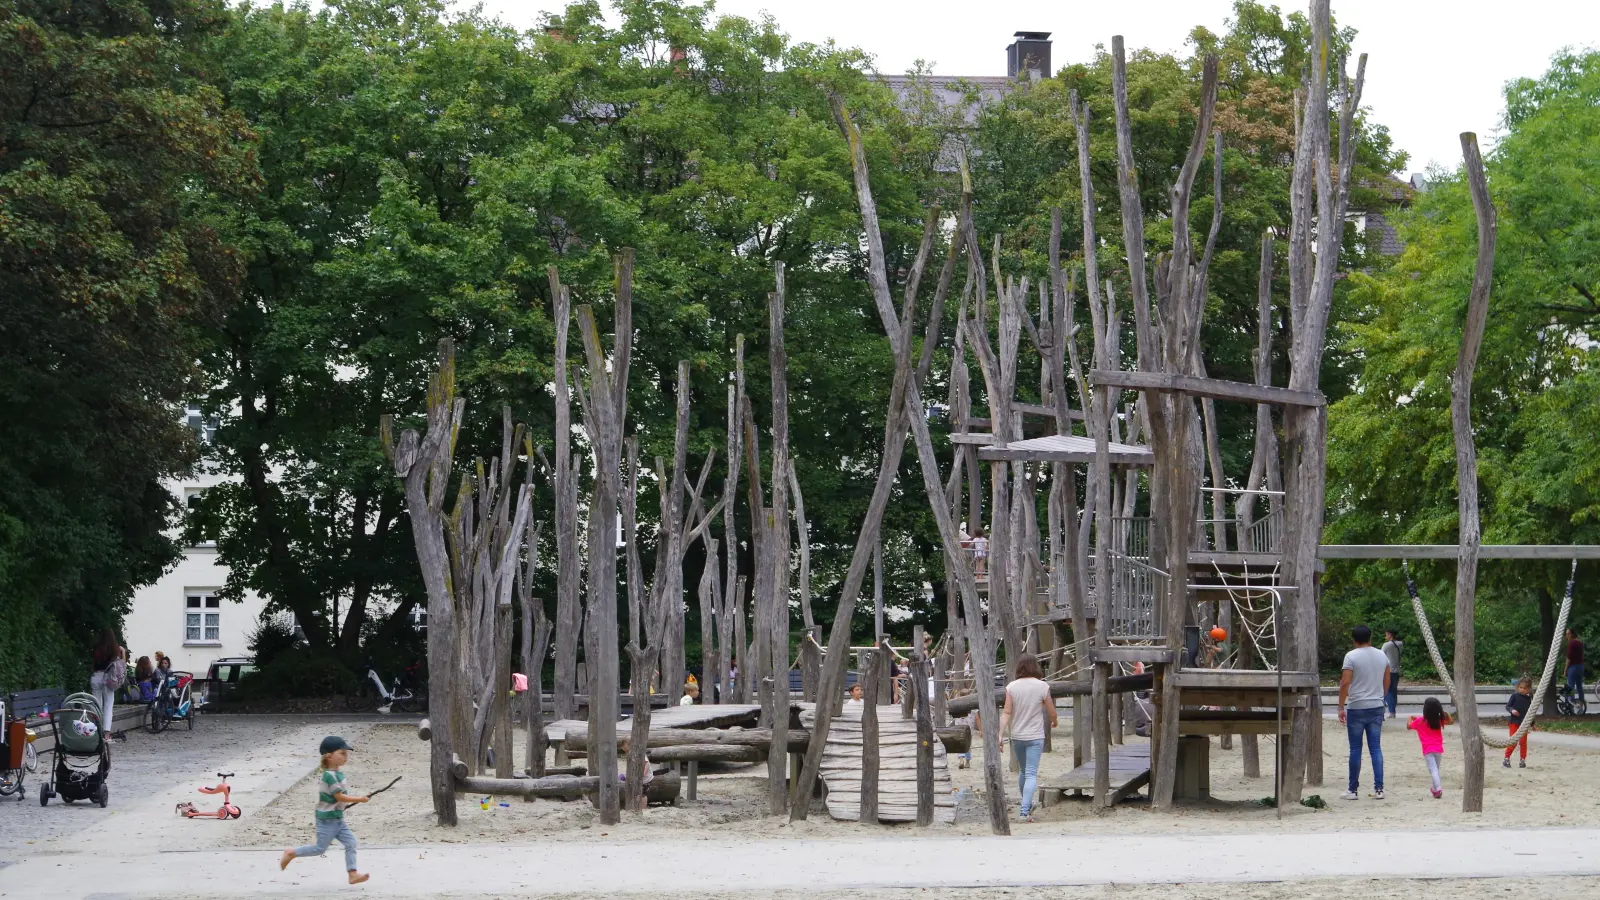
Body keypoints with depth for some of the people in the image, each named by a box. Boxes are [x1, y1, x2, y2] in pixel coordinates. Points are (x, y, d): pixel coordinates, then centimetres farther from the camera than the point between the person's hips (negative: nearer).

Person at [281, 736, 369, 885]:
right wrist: (359, 799, -18)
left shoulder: (338, 773, 7)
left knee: (350, 842, -1)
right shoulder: (330, 776, -23)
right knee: (320, 848, 2)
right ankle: (291, 854, 18)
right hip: (327, 819, -9)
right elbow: (339, 797, -23)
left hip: (338, 818, 9)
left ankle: (352, 874, -3)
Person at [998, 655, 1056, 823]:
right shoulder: (1042, 687, -8)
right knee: (1031, 773, -4)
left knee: (1023, 771, 21)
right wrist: (1054, 722, 22)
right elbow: (1052, 713, 0)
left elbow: (1006, 713, -7)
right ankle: (1025, 810, -16)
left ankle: (1027, 805, 34)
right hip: (1035, 737, -3)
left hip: (1016, 736, 3)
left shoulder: (1011, 687, -3)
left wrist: (1001, 735, -6)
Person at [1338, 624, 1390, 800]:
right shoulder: (1382, 656, 7)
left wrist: (1341, 707, -9)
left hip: (1356, 708, -4)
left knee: (1355, 749, 2)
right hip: (1377, 707, 4)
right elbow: (1387, 683, 14)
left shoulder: (1351, 656, -10)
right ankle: (1378, 788, 1)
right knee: (1376, 748, 6)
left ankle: (1353, 790, 7)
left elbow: (1345, 683, -15)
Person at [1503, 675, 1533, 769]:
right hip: (1514, 722, -4)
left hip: (1524, 723, 4)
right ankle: (1506, 759, 1)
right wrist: (1512, 710, -25)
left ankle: (1523, 760, 13)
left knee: (1523, 742, 4)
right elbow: (1507, 706, -4)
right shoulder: (1515, 696, -4)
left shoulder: (1528, 699, 7)